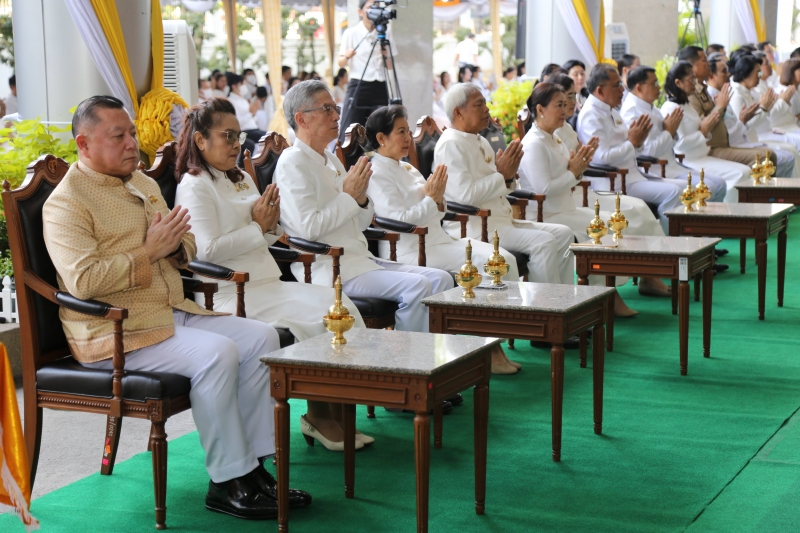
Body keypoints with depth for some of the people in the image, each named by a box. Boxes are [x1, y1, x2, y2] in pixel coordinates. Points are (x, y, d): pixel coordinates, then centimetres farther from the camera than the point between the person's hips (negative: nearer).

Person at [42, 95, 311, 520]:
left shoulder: (143, 184, 18)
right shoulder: (67, 203, -9)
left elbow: (185, 245, 26)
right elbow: (82, 280, -24)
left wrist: (175, 244, 0)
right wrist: (149, 251, -18)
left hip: (174, 312, 9)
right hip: (115, 331, -9)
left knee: (261, 337, -6)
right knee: (217, 353, -28)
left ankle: (252, 466, -5)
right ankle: (227, 483, -18)